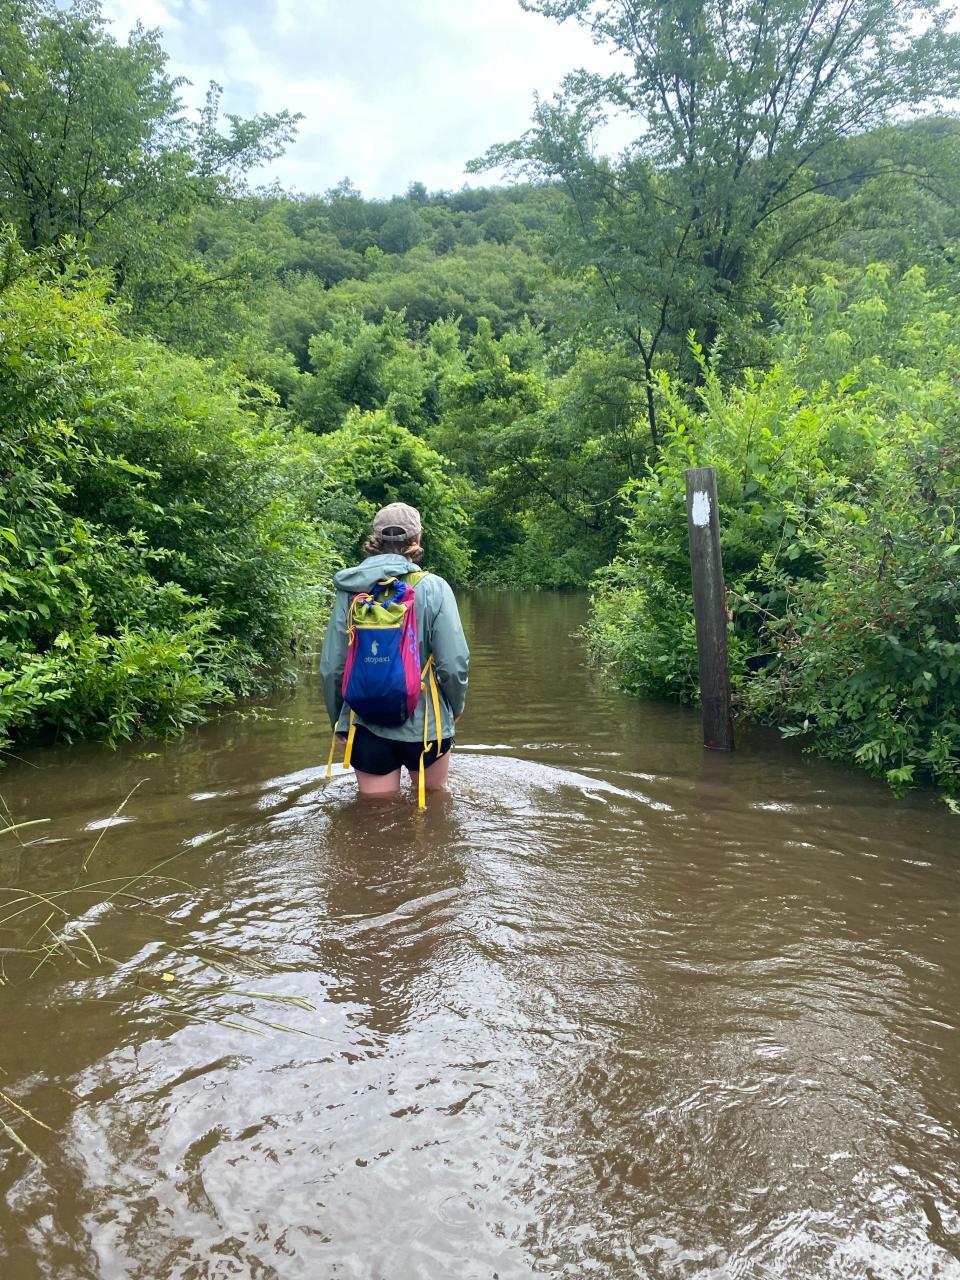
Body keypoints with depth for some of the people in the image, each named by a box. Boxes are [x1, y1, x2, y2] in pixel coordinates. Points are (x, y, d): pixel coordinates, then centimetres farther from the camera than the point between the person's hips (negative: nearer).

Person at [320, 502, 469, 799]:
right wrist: (456, 708, 7)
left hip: (367, 727, 1)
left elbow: (331, 668, -3)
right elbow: (454, 664, -14)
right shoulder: (433, 588, -10)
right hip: (424, 723, -1)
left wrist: (339, 722, 13)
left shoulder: (350, 591, -4)